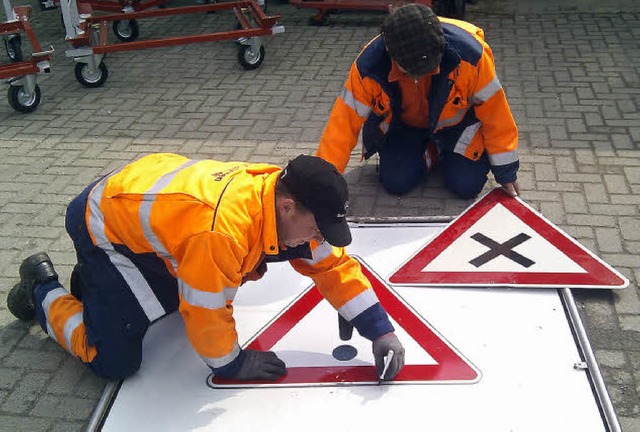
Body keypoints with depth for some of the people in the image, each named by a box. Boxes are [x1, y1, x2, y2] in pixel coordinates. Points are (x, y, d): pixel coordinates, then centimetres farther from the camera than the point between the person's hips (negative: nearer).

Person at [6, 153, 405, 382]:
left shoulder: (286, 196, -15)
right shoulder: (221, 230, -40)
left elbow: (334, 266, -7)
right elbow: (206, 313, -28)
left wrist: (379, 329, -12)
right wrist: (232, 364, -10)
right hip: (103, 225, -8)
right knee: (115, 361, -7)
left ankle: (94, 278, 31)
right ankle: (43, 289, 15)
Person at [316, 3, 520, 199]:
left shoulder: (469, 53, -35)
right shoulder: (368, 66, -32)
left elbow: (493, 109, -22)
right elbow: (345, 122, -25)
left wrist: (505, 171, -14)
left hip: (456, 124, -1)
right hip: (402, 125, 1)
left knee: (467, 186, -15)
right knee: (396, 183, -16)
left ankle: (444, 149, 19)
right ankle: (430, 152, 16)